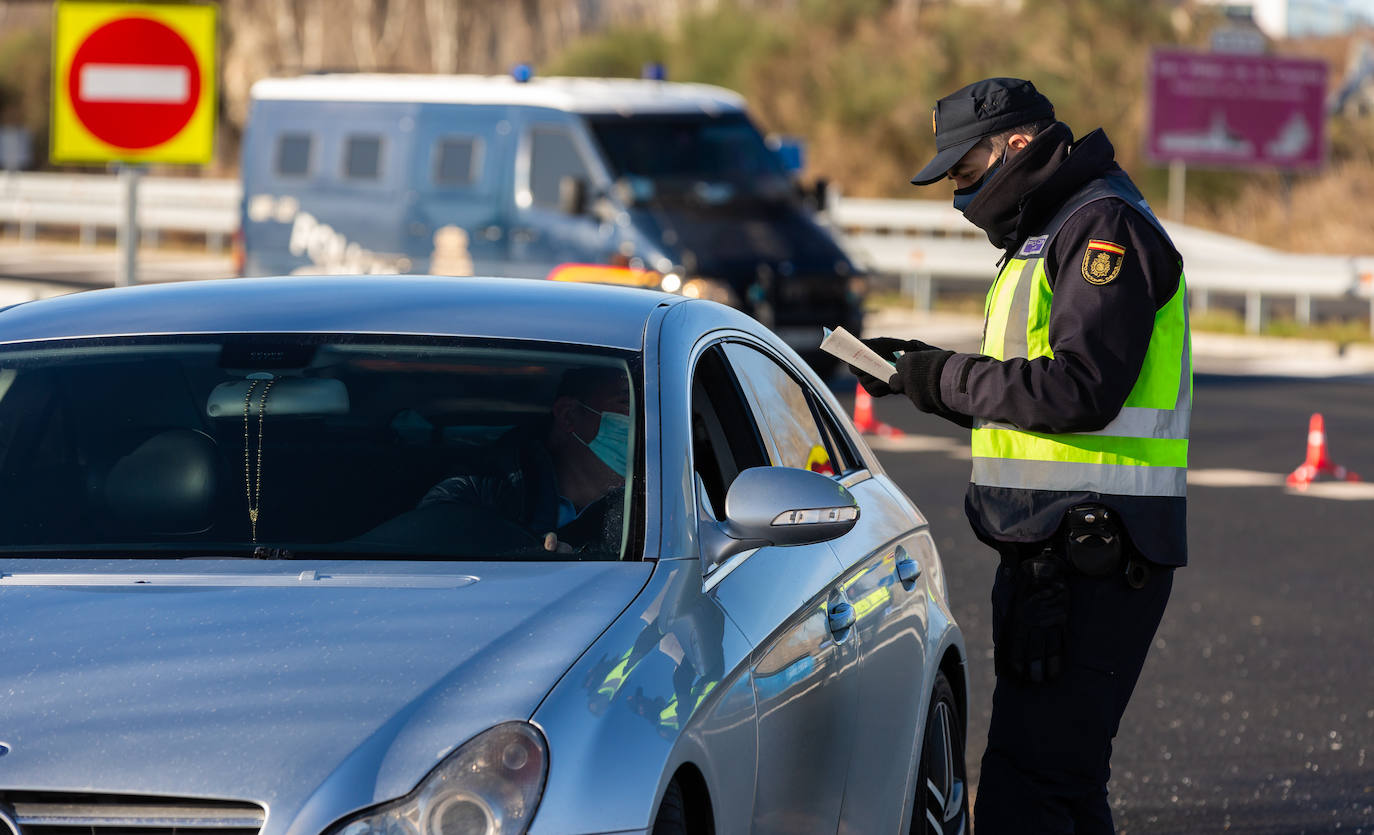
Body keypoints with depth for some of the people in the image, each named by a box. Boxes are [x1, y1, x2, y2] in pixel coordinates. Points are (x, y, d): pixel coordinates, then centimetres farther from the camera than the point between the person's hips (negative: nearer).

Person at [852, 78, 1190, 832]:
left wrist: (947, 380, -14)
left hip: (1094, 551, -11)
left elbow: (1081, 389, -23)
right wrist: (926, 370, 11)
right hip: (1053, 545, 11)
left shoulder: (1105, 230, -12)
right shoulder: (1048, 237, 22)